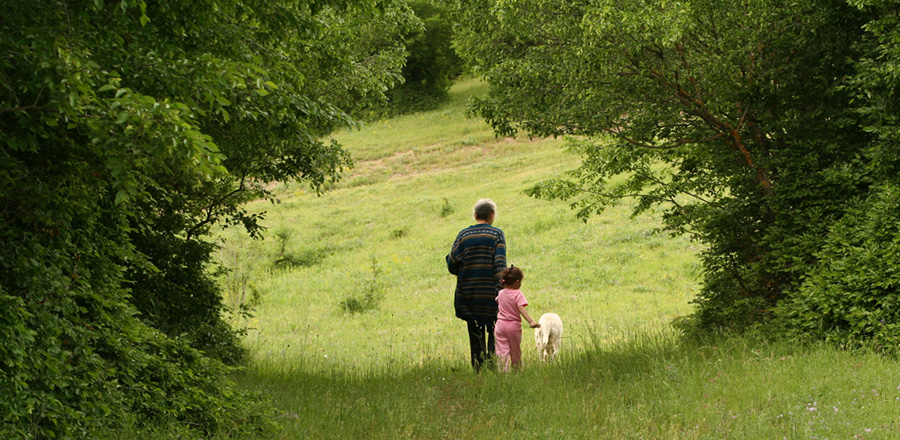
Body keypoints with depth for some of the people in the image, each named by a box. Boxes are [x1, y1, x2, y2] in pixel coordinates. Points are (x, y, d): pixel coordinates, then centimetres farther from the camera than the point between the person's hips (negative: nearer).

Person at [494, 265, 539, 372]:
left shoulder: (501, 293, 6)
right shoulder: (518, 294, -11)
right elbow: (521, 309, -24)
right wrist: (531, 321, -33)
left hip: (500, 325, 3)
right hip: (514, 326, -3)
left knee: (502, 351, -4)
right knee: (515, 352, 13)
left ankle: (503, 371, -17)